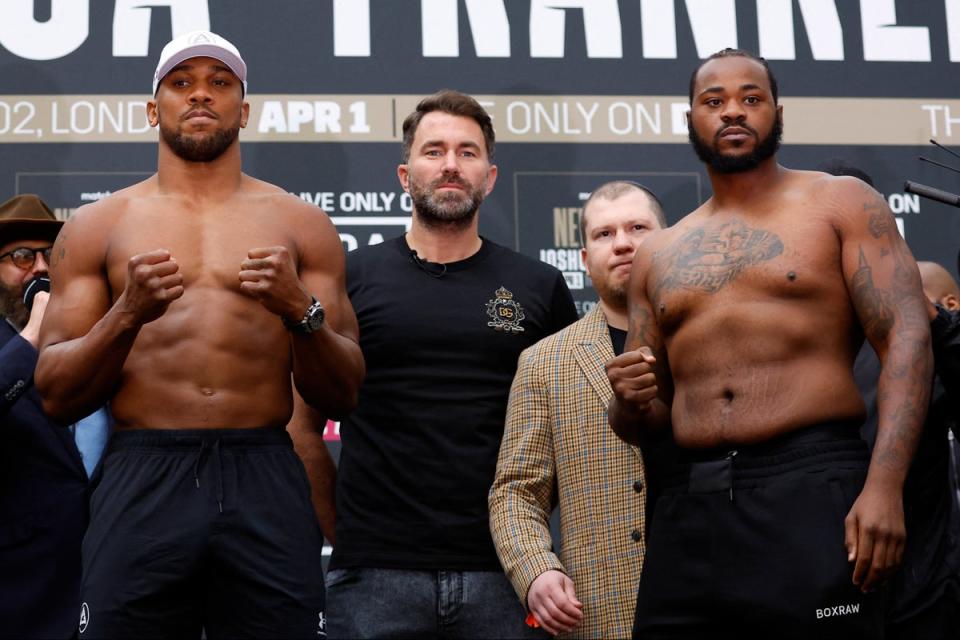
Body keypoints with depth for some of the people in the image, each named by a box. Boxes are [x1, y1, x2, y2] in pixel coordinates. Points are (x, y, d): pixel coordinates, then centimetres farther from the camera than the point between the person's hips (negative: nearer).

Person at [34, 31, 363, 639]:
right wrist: (128, 316, -11)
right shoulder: (98, 225, 10)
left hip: (266, 482, 0)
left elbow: (341, 397, 8)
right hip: (141, 480, 0)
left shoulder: (302, 224, 10)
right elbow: (56, 395, 5)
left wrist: (301, 311, -11)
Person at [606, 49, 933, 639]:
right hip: (689, 507, 4)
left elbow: (906, 338, -5)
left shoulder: (841, 203, 6)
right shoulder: (657, 256, 18)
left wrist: (885, 485, -18)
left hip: (813, 488, -4)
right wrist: (631, 402, -4)